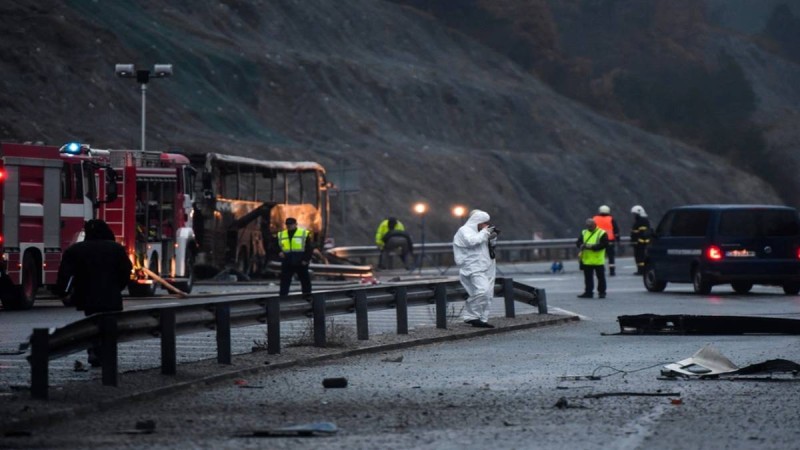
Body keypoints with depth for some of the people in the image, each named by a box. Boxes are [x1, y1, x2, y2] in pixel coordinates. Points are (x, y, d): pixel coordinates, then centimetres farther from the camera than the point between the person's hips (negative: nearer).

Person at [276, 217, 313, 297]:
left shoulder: (304, 234, -1)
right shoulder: (281, 235, 11)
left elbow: (309, 248, -2)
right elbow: (276, 246, 18)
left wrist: (306, 260, -11)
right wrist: (279, 252, -5)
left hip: (301, 263, -3)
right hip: (287, 264, 3)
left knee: (305, 281, 5)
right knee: (284, 282, 0)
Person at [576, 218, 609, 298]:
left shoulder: (602, 233, -6)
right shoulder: (584, 233, 11)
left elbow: (604, 244, -16)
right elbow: (578, 242, 9)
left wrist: (592, 246, -23)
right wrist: (581, 245, -15)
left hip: (598, 261, -5)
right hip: (587, 261, 5)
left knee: (601, 277, 4)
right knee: (588, 277, 8)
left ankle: (602, 292, 13)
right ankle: (588, 292, 14)